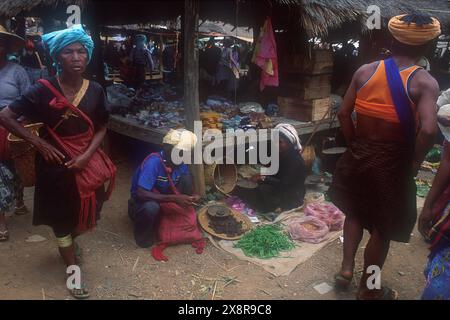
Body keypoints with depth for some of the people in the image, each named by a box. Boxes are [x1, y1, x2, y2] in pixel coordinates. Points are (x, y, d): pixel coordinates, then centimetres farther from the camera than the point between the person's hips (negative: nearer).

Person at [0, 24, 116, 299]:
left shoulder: (95, 90, -6)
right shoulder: (44, 90, -16)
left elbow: (101, 129, 1)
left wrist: (86, 155, -13)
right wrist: (38, 142, -14)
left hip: (86, 161, 3)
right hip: (56, 163, -3)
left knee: (89, 214, 16)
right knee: (62, 216, 11)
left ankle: (69, 243, 51)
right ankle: (74, 270, 30)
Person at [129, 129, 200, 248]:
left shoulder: (181, 164, -11)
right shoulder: (153, 162, -30)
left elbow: (186, 187, 3)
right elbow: (141, 194, -36)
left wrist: (191, 197, -21)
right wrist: (174, 198, -39)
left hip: (165, 202, 5)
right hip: (141, 203, -5)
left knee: (186, 178, -16)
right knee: (151, 207, -40)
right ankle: (143, 233, -6)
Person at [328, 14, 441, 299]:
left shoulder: (365, 71, -4)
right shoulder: (425, 82, -15)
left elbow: (344, 113, -3)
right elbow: (428, 130, -26)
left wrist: (355, 144, 9)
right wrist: (414, 163, -11)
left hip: (359, 155, 4)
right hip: (392, 162, -3)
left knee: (355, 212, 27)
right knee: (382, 228, 13)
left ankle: (347, 267, 26)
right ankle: (368, 289, 28)